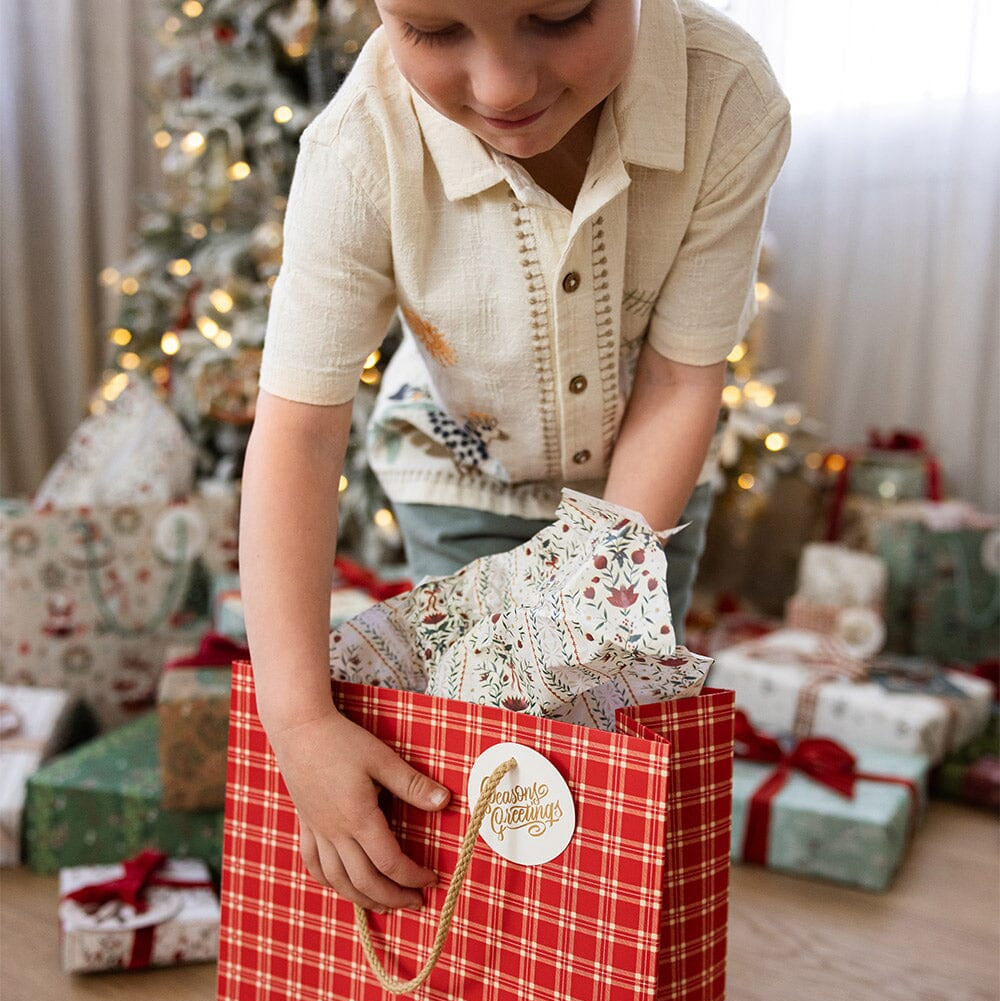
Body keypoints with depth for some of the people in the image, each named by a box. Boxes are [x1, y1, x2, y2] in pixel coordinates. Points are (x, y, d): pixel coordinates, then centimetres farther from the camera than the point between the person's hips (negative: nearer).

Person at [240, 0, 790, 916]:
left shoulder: (732, 103, -30)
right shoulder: (362, 147, -32)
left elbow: (681, 380, -22)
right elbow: (299, 429, -31)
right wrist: (300, 718, -37)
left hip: (646, 477, 1)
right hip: (464, 473, 0)